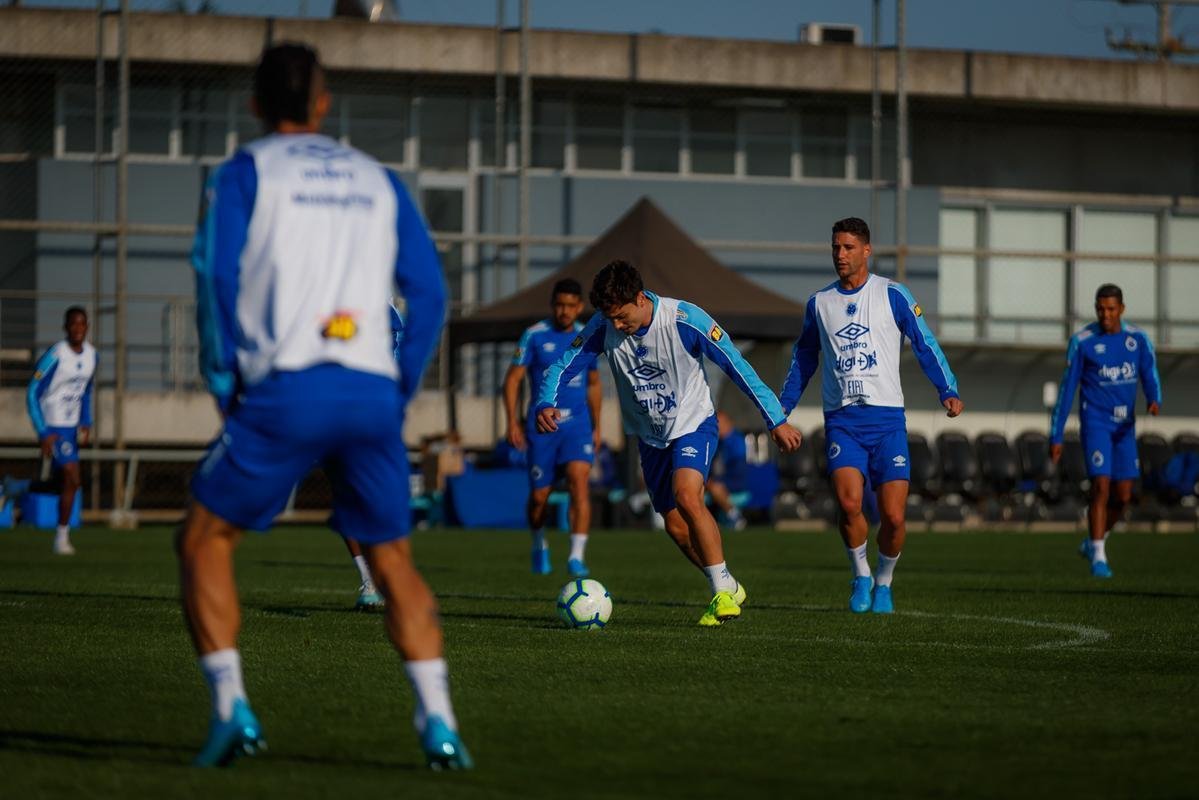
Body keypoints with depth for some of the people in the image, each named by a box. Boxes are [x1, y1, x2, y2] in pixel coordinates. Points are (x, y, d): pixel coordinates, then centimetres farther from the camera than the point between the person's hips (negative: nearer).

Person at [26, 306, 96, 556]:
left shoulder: (91, 354, 4)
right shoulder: (55, 355, -18)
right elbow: (32, 394, -15)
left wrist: (86, 424, 9)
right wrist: (43, 434, -18)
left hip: (72, 425, 7)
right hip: (53, 426, -7)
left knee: (69, 479, 7)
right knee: (72, 478, -13)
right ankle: (62, 536, -2)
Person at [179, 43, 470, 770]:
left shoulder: (244, 173, 9)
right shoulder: (380, 181, 19)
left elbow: (216, 275, -3)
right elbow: (429, 293, 11)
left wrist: (225, 386, 3)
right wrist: (401, 394, 14)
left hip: (284, 390, -3)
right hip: (372, 394, 3)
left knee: (204, 542, 12)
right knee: (394, 559, 14)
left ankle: (232, 709, -3)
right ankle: (439, 722, -1)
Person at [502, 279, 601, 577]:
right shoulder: (534, 336, -3)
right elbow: (512, 378, -2)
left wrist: (596, 427, 20)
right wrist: (512, 421, -12)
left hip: (578, 422, 1)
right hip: (542, 425, -1)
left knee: (579, 483, -20)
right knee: (539, 496, 6)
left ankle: (577, 557, -24)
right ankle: (539, 547, 35)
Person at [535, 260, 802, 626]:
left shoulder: (685, 319, -24)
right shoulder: (604, 326, -14)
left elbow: (737, 366, -18)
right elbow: (564, 366, -10)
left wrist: (776, 420, -16)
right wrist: (546, 403, -33)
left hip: (694, 423, -5)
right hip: (650, 437, 5)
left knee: (687, 497, -28)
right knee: (676, 527, 5)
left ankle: (723, 592, -18)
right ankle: (728, 588, 24)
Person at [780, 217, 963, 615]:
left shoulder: (892, 295, 3)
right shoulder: (819, 303, 11)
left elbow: (925, 344, 4)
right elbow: (803, 358, 23)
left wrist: (947, 391, -8)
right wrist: (782, 407, 18)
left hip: (887, 417, -1)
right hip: (841, 419, 1)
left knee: (893, 516, -6)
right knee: (849, 503, -20)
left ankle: (883, 582, 20)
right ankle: (861, 576, 3)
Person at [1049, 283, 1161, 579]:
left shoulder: (1138, 339, 3)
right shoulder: (1082, 342, -7)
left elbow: (1150, 376, 0)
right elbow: (1067, 389, -2)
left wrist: (1155, 401, -24)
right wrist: (1056, 436, -2)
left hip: (1125, 425, 4)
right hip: (1095, 422, -4)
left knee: (1122, 496, 5)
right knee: (1101, 486, -16)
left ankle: (1091, 544, 27)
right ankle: (1099, 557, -10)